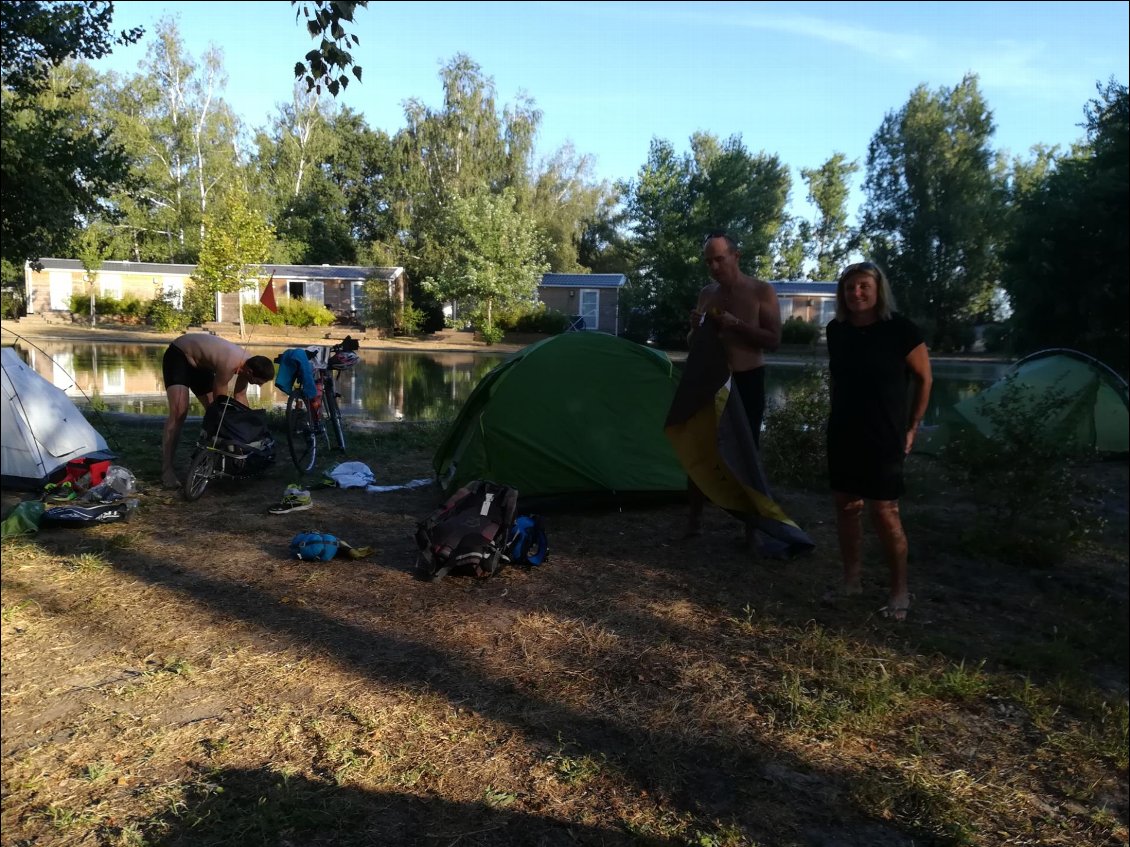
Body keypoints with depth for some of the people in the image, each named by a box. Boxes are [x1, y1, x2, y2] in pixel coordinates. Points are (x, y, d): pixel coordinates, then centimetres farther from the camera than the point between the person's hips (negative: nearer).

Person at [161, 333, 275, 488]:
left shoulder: (248, 363, -12)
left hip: (200, 363, 9)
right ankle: (166, 470, -20)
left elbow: (240, 397, 1)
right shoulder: (229, 365, -37)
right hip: (178, 356, -9)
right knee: (179, 412, -23)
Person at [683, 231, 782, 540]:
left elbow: (773, 340, -12)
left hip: (748, 382, -4)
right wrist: (696, 327, -9)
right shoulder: (706, 294, 8)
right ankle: (693, 520, 15)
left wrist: (735, 323, -24)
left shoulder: (762, 291, -6)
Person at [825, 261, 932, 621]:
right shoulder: (836, 330, 3)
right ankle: (850, 580, 23)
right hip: (842, 434, 5)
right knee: (846, 506, 10)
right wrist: (836, 417, 14)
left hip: (884, 437, -5)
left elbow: (924, 378, -2)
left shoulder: (900, 330, -12)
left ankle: (899, 589, 14)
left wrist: (911, 427, 0)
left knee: (884, 513, -3)